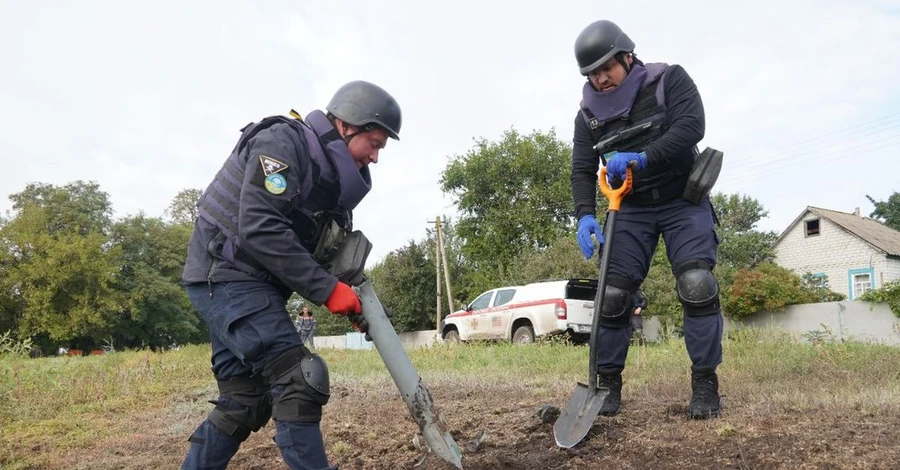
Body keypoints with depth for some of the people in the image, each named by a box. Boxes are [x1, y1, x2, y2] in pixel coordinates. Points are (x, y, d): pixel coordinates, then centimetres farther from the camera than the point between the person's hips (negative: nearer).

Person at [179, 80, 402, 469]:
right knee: (297, 379, -16)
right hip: (226, 275, -9)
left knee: (245, 401, 10)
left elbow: (308, 249, 14)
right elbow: (260, 229, -25)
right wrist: (327, 290, -21)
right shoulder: (282, 142, -14)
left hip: (250, 285, 10)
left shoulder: (329, 174, 13)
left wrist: (351, 295, -3)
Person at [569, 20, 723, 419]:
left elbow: (691, 126, -23)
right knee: (613, 293, -6)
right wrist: (585, 215, -19)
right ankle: (607, 382, 6)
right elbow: (582, 170, -1)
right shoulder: (589, 113, 2)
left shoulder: (669, 80, -8)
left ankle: (705, 382, -8)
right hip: (631, 209, 3)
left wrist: (642, 157, -35)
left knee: (697, 284, -19)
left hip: (683, 201, -3)